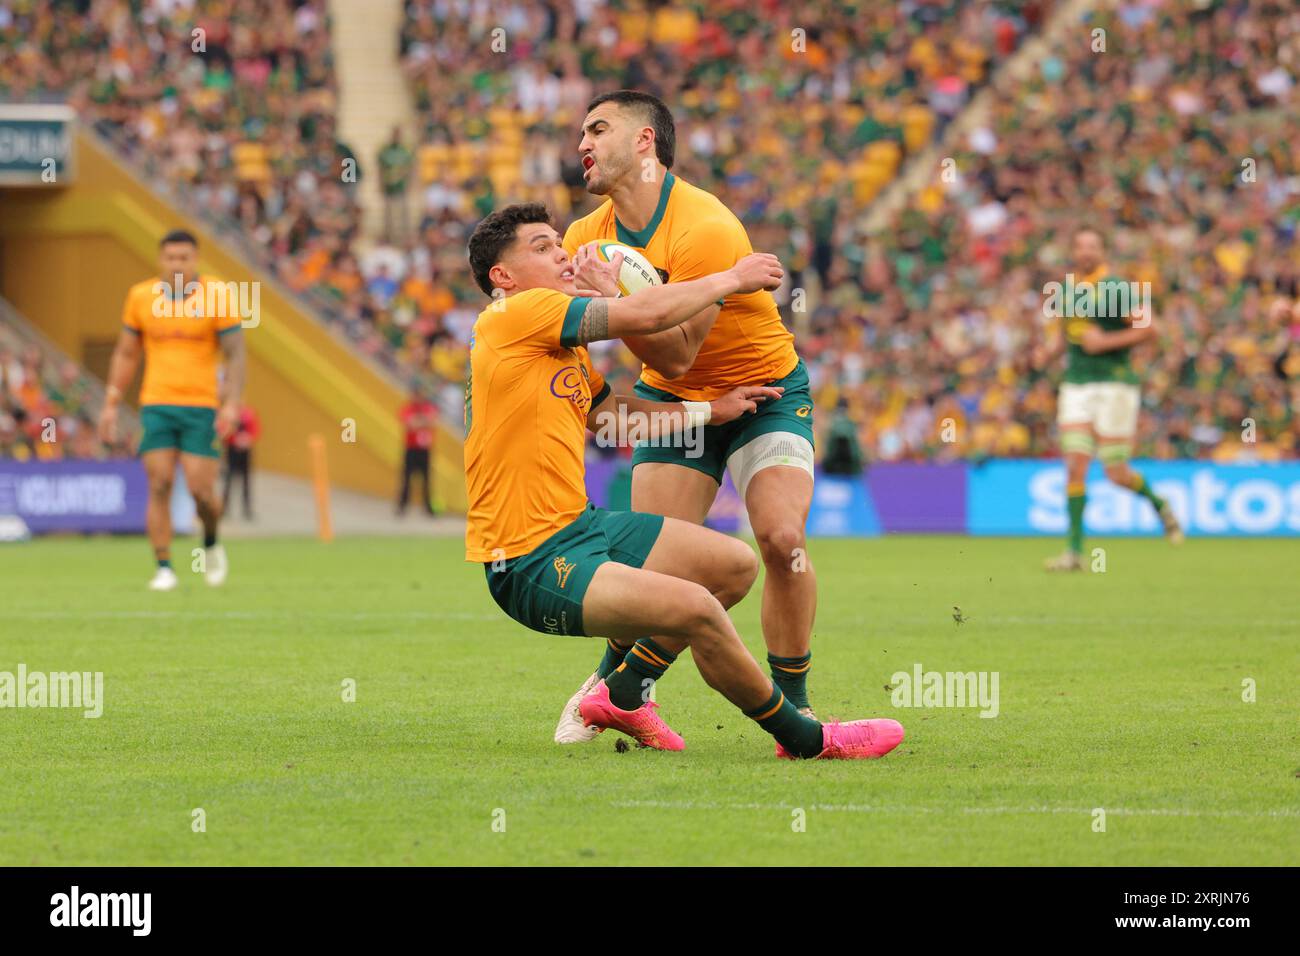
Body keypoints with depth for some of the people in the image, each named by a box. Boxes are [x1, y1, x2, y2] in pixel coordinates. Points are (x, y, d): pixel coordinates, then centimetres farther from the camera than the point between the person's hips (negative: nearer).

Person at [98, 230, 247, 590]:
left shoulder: (217, 295, -3)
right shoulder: (140, 296, 5)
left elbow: (235, 354, -4)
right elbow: (126, 354, 15)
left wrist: (231, 403, -16)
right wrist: (111, 404, 10)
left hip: (202, 407, -2)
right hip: (156, 405, 2)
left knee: (200, 490, -7)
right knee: (159, 486, -8)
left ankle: (211, 543, 23)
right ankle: (163, 568, -3)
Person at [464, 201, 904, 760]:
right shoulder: (515, 316, -13)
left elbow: (612, 412, 31)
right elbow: (645, 315, -16)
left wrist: (711, 411, 26)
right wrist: (731, 279, -2)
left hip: (581, 525, 11)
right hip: (529, 562, -11)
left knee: (735, 566, 15)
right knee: (695, 608, -25)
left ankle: (622, 697, 23)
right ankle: (805, 741, -7)